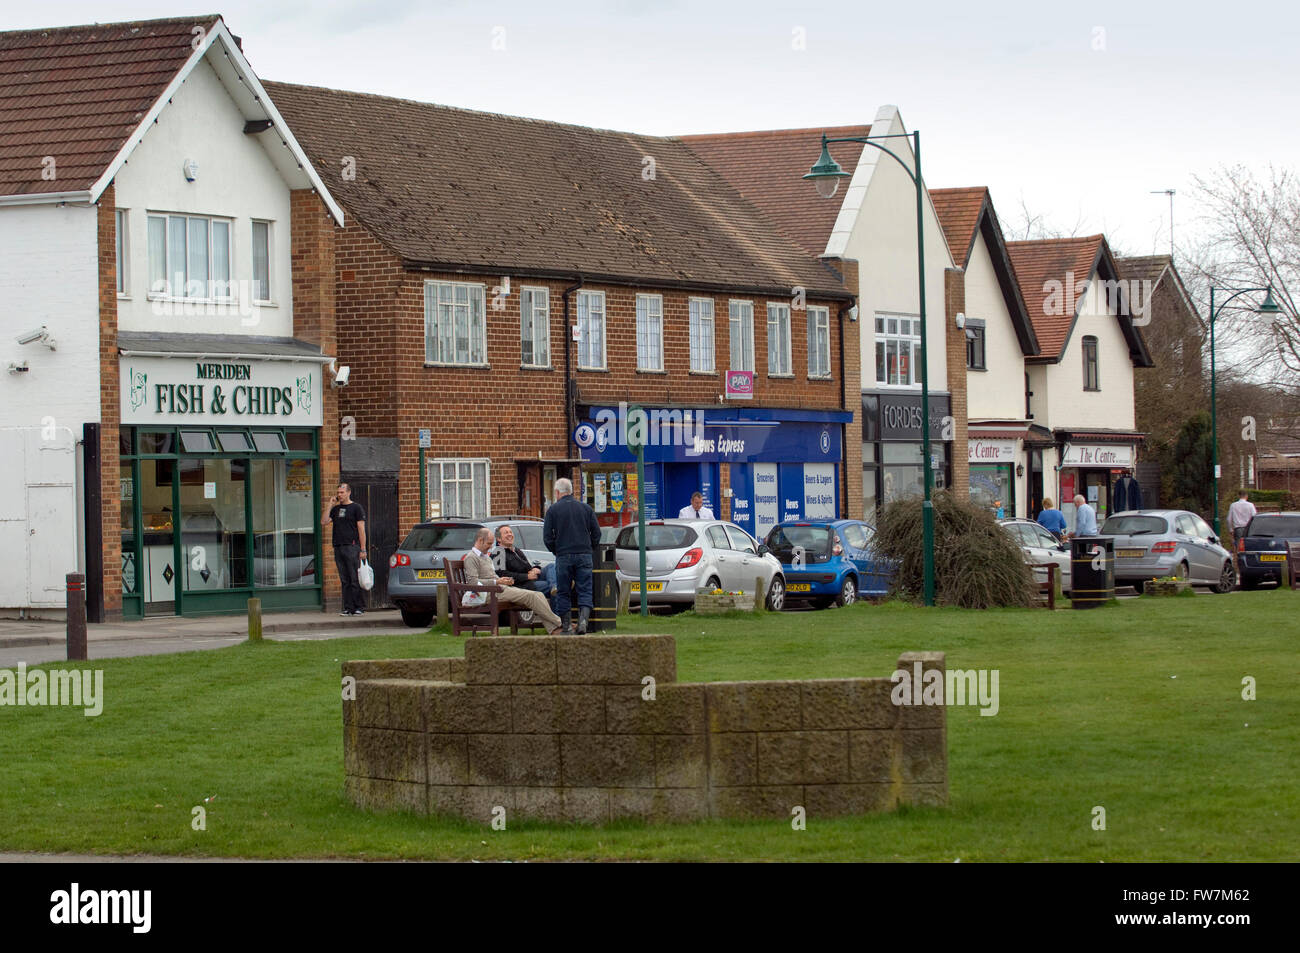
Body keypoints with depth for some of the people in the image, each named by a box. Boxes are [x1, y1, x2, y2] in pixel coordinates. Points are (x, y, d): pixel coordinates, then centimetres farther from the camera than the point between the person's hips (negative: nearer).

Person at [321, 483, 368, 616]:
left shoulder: (356, 508, 2)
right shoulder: (335, 509, 18)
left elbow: (361, 529, -3)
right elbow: (323, 522, 8)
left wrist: (363, 549, -11)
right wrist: (329, 505, 4)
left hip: (352, 547, -6)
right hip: (338, 548, 6)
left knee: (355, 580, -7)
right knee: (345, 580, 4)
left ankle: (360, 607, -5)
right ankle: (348, 608, 4)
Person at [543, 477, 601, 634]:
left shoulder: (553, 510, 0)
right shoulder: (586, 508, 8)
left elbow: (547, 537, -2)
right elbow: (597, 533, 8)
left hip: (563, 556, -2)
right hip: (584, 555, 2)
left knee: (563, 592, 7)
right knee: (585, 591, 2)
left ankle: (567, 625, 6)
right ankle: (583, 619, -16)